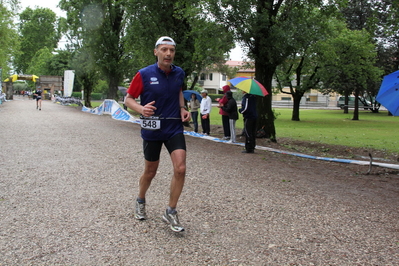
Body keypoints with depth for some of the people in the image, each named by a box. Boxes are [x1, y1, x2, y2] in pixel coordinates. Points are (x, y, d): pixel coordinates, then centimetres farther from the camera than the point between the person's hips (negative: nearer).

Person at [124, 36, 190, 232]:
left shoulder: (179, 73, 0)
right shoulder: (144, 74, -12)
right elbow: (128, 99, -5)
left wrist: (182, 108, 4)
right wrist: (142, 109, -26)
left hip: (174, 128, 3)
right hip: (152, 129, -2)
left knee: (180, 168, -12)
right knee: (150, 171, 11)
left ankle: (171, 212, 6)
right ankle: (140, 202, 41)